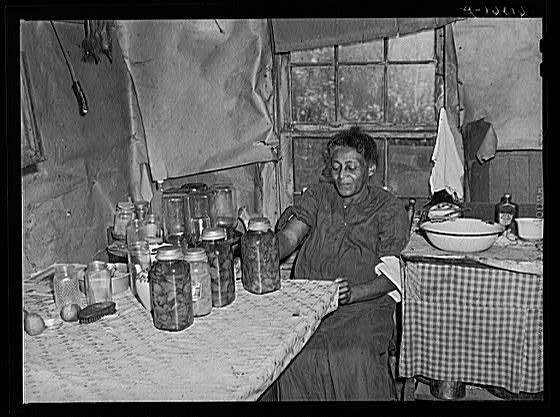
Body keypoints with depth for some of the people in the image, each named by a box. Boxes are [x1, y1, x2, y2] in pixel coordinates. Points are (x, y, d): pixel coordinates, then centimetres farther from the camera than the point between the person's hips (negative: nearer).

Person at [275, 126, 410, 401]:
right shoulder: (317, 196, 16)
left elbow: (390, 277, -4)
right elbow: (288, 236, 3)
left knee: (353, 358, -30)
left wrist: (352, 293, -22)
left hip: (365, 305, -2)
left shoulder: (390, 209, 5)